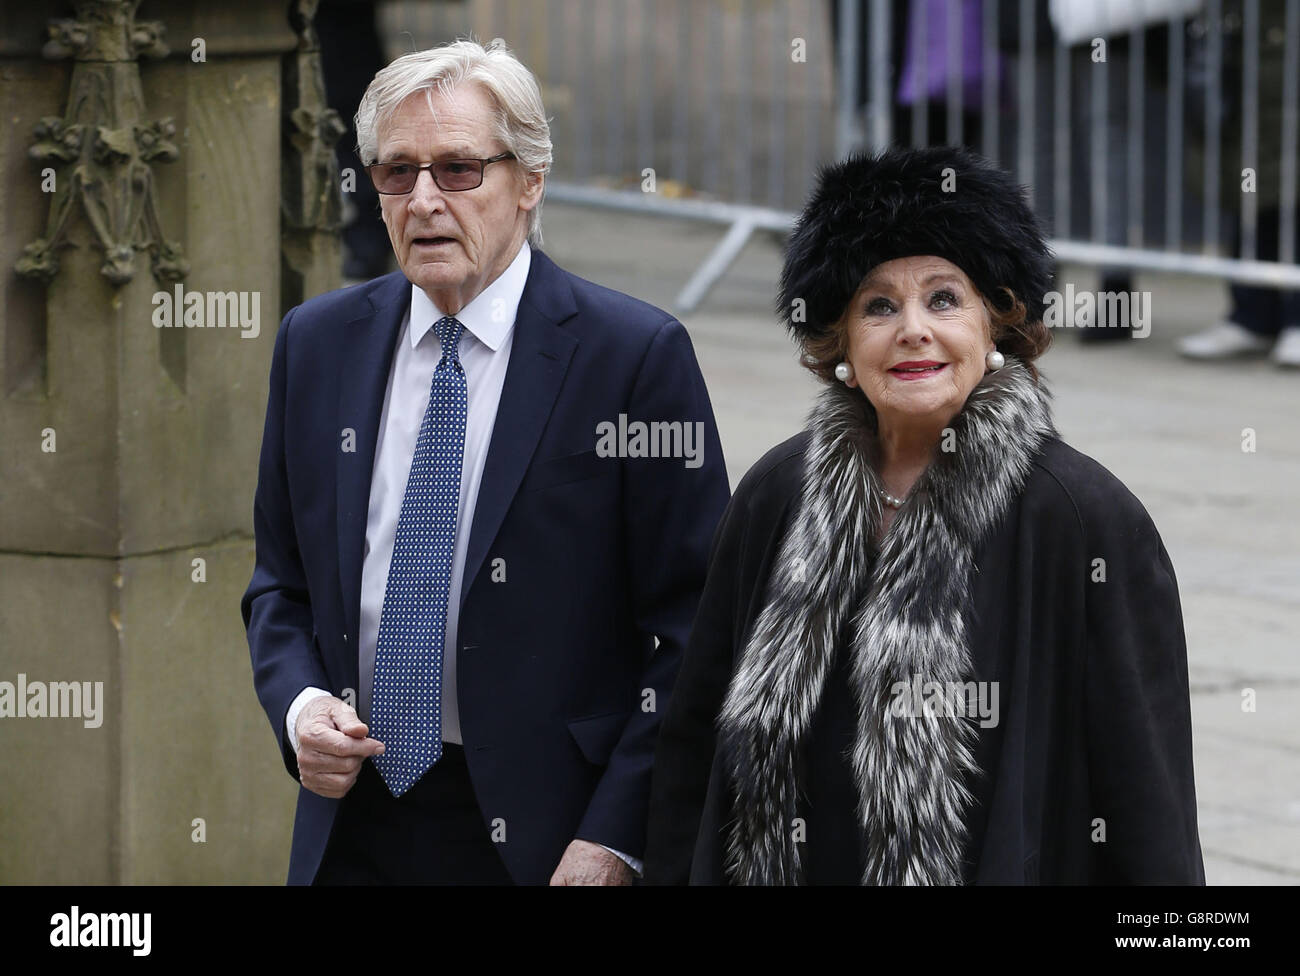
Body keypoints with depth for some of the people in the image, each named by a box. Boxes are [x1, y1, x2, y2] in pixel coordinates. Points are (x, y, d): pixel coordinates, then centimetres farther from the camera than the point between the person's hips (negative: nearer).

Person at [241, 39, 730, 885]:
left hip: (541, 840, -4)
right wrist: (299, 704, -4)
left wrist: (615, 838, -15)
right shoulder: (317, 343, 8)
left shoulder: (636, 354, -8)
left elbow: (696, 631, -8)